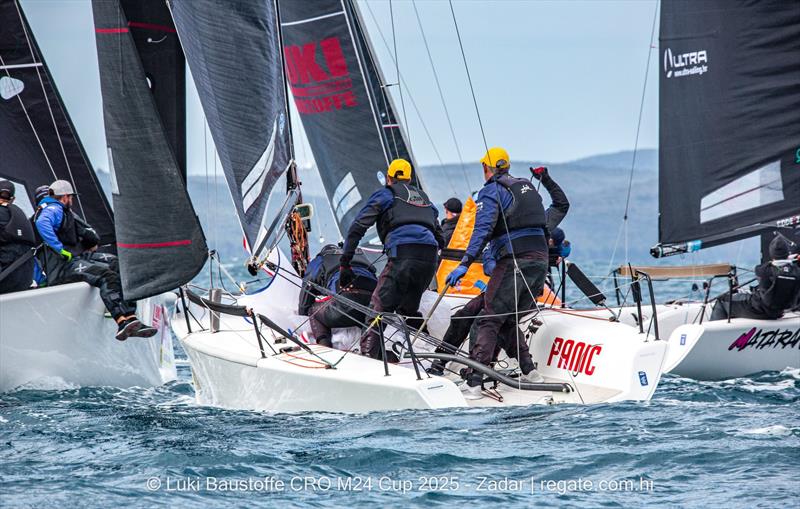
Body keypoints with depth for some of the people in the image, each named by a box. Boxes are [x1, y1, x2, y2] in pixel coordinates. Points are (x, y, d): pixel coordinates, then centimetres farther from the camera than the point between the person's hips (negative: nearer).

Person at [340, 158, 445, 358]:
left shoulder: (384, 195, 17)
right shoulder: (424, 198, 33)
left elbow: (358, 227, 9)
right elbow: (439, 236, 34)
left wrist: (345, 263, 9)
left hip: (403, 252, -5)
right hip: (430, 256, 5)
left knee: (380, 306, -4)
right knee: (408, 307, 21)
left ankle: (368, 353, -17)